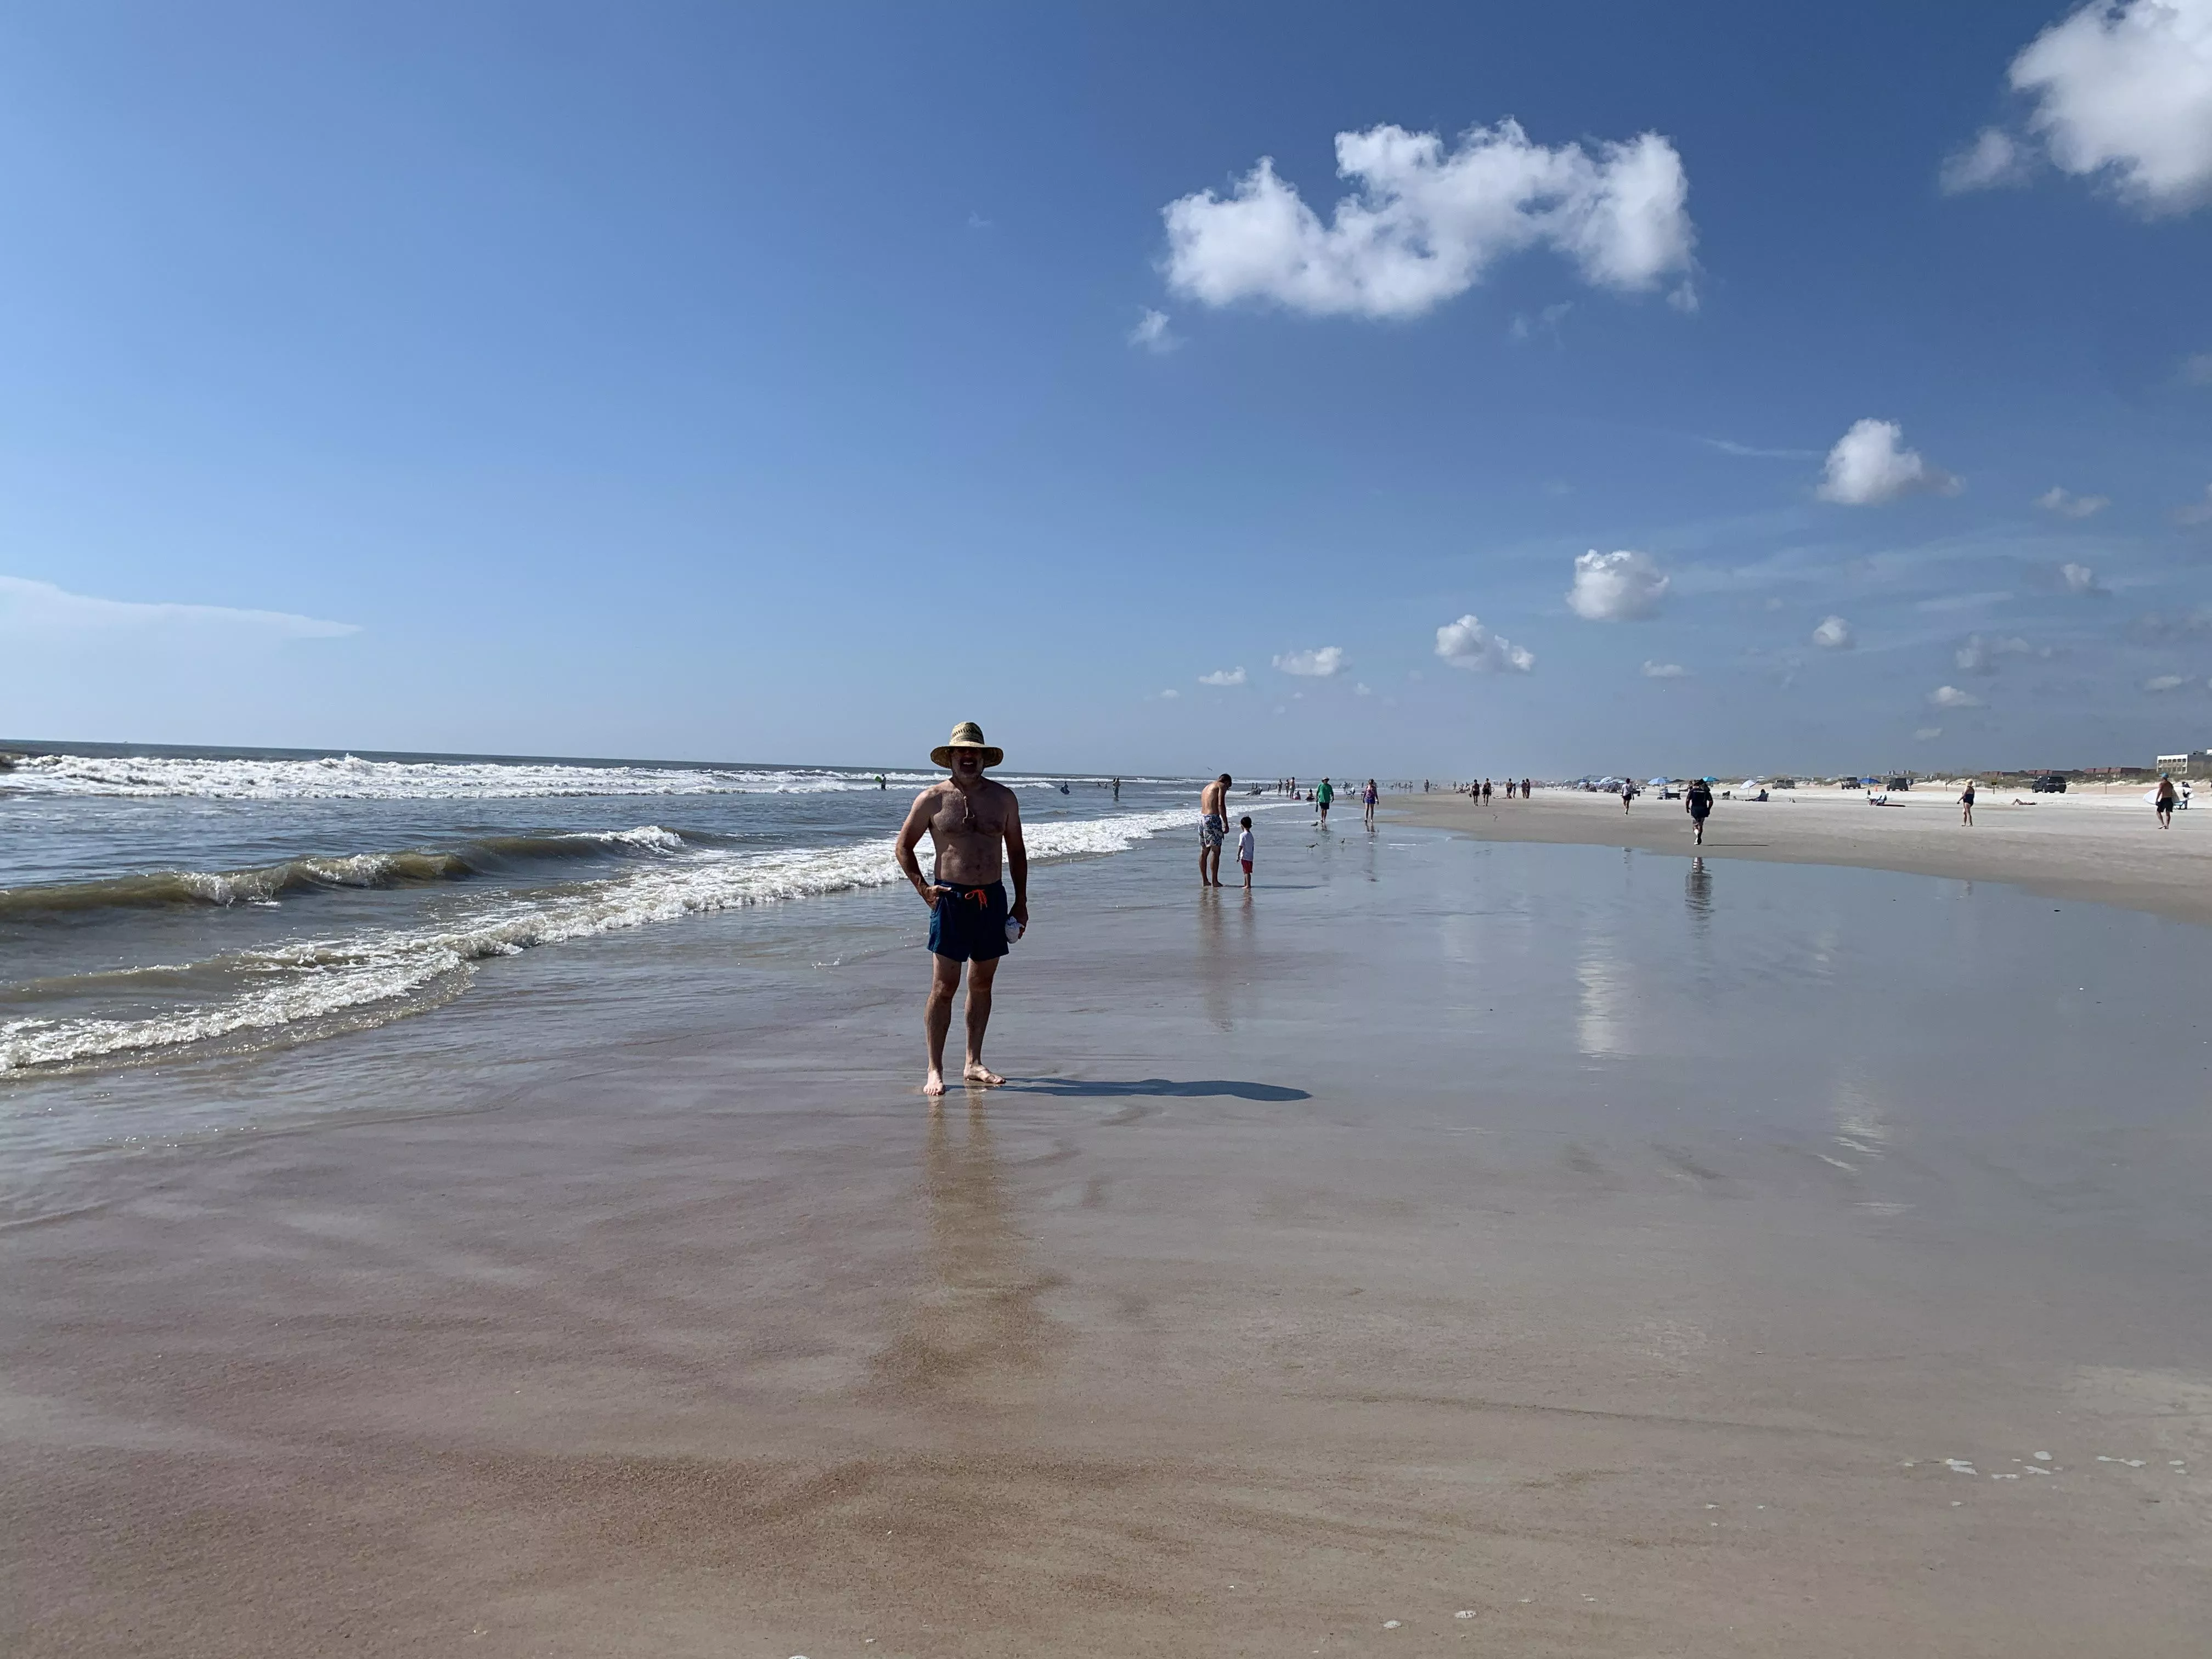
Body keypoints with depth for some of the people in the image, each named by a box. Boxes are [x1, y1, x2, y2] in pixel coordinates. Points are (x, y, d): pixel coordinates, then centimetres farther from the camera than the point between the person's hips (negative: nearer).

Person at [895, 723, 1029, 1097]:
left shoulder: (1003, 798, 7)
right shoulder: (932, 799, -1)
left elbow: (1017, 851, 15)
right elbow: (903, 846, 6)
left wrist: (1021, 901, 10)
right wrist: (922, 888, -6)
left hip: (992, 899, 3)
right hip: (950, 898, -3)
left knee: (982, 983, 10)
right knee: (944, 987, -6)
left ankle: (973, 1064, 20)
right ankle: (935, 1070, 2)